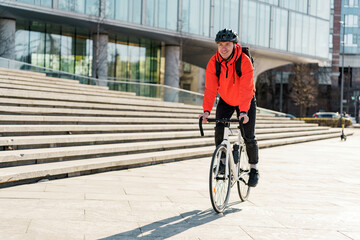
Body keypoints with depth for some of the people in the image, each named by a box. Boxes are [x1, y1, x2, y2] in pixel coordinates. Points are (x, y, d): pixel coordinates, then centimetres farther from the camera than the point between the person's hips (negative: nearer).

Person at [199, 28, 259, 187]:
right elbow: (210, 88, -23)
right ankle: (221, 160, 4)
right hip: (225, 101, 3)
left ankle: (253, 169, 11)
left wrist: (243, 111, -46)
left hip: (246, 102, -2)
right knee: (219, 129, -17)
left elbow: (246, 89, -35)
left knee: (248, 137, -7)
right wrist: (206, 110, -35)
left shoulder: (245, 62, -28)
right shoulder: (213, 63, -18)